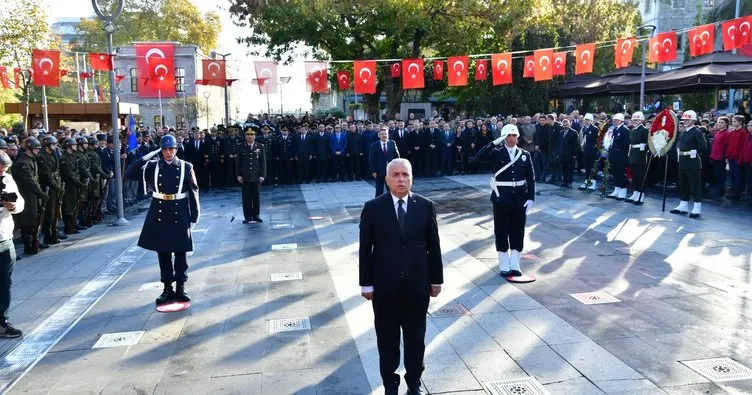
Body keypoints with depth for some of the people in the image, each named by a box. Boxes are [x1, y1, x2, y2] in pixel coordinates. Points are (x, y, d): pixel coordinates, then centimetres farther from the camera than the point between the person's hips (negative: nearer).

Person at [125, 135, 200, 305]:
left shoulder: (186, 167, -3)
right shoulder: (153, 166, 1)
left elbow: (194, 192, -2)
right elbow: (129, 175, -6)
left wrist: (194, 217, -4)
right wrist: (144, 158, -14)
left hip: (180, 214, -2)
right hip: (159, 214, 2)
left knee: (180, 252, 7)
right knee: (162, 252, 9)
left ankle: (180, 288, 18)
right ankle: (167, 288, 21)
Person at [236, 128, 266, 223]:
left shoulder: (260, 147, 4)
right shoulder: (241, 147, 4)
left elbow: (263, 162, 3)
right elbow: (238, 162, 4)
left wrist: (262, 175, -4)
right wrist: (238, 175, -3)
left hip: (256, 176, 0)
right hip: (245, 177, 0)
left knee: (256, 197, 5)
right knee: (246, 197, 2)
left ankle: (256, 216, 14)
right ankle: (247, 216, 8)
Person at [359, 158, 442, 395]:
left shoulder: (425, 206, -2)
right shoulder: (373, 208, -6)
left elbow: (433, 246, 3)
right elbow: (365, 249, -3)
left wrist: (436, 279, 4)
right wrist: (366, 284, -3)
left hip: (417, 285, 1)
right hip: (385, 286, -1)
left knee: (416, 338, 15)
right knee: (387, 339, 13)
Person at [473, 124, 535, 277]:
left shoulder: (525, 155, 5)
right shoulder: (497, 153, -2)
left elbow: (531, 178, 4)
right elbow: (478, 157, -20)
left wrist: (531, 198, -4)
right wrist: (495, 142, -22)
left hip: (520, 198, 2)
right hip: (502, 198, -2)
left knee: (518, 232, 8)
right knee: (502, 232, 4)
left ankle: (515, 265, 19)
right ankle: (504, 267, 15)